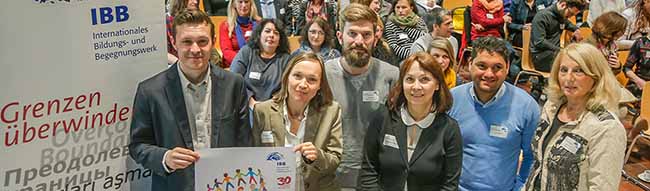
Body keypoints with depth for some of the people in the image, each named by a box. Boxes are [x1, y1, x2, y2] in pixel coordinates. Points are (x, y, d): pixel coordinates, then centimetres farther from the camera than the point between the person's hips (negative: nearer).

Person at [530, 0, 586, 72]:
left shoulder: (562, 16, 14)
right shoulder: (542, 16, -10)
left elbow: (568, 24, 40)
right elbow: (539, 42, -18)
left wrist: (576, 30, 17)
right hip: (541, 56, -8)